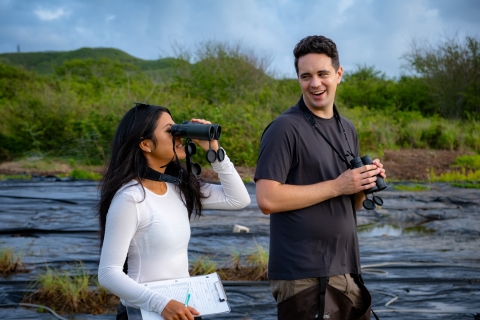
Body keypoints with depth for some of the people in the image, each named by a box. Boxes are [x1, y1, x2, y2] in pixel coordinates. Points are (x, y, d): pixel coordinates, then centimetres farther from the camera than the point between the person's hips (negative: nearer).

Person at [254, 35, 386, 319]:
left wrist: (364, 184, -3)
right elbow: (267, 199, -19)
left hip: (348, 270, 7)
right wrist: (336, 186, -18)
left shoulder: (348, 129, 13)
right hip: (303, 275, -7)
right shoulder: (285, 128, -9)